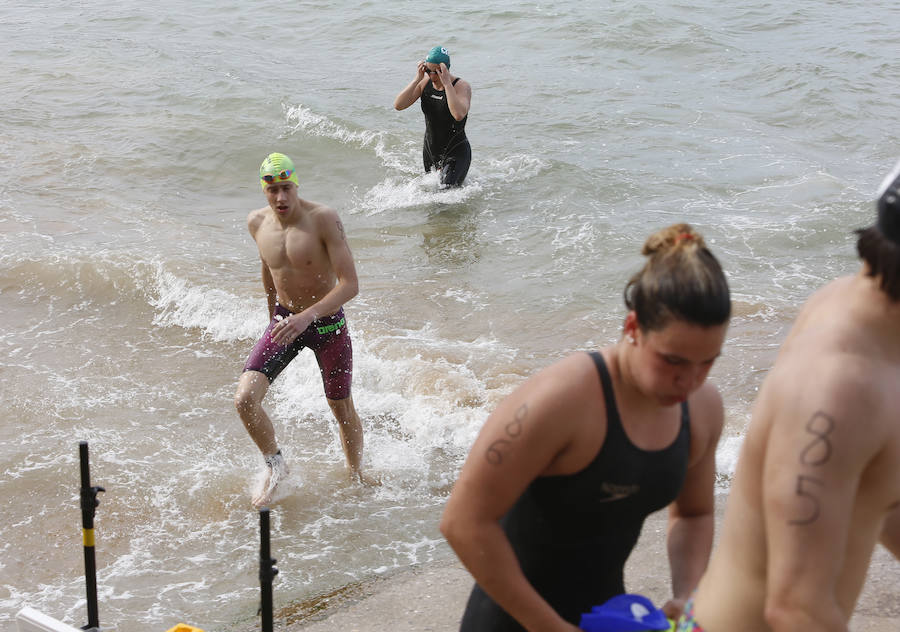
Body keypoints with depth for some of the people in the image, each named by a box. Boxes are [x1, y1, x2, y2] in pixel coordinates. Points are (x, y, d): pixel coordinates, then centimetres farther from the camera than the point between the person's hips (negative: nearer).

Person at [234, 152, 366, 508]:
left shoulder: (323, 219, -22)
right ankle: (275, 465, 11)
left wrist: (306, 316, -37)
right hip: (284, 320, 3)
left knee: (342, 409, 11)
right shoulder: (257, 222, -5)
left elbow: (350, 284, -26)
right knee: (245, 399, -14)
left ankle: (356, 475, 38)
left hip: (327, 322, -3)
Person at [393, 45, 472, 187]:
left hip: (456, 154, -6)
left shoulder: (462, 86, -17)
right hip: (430, 152, 6)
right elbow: (398, 105, -12)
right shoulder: (425, 83, -2)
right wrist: (417, 79, -18)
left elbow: (459, 115, -37)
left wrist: (447, 83, -33)